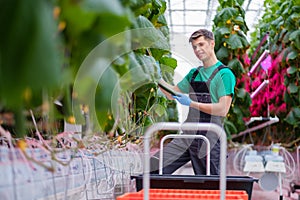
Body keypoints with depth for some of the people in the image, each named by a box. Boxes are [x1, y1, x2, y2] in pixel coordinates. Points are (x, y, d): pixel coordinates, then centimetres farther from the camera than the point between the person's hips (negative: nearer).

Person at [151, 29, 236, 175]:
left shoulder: (225, 74, -7)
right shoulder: (194, 73, 17)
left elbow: (223, 109, -16)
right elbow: (172, 94, 24)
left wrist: (192, 103, -18)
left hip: (209, 141, -6)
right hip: (187, 138, 7)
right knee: (153, 168, -3)